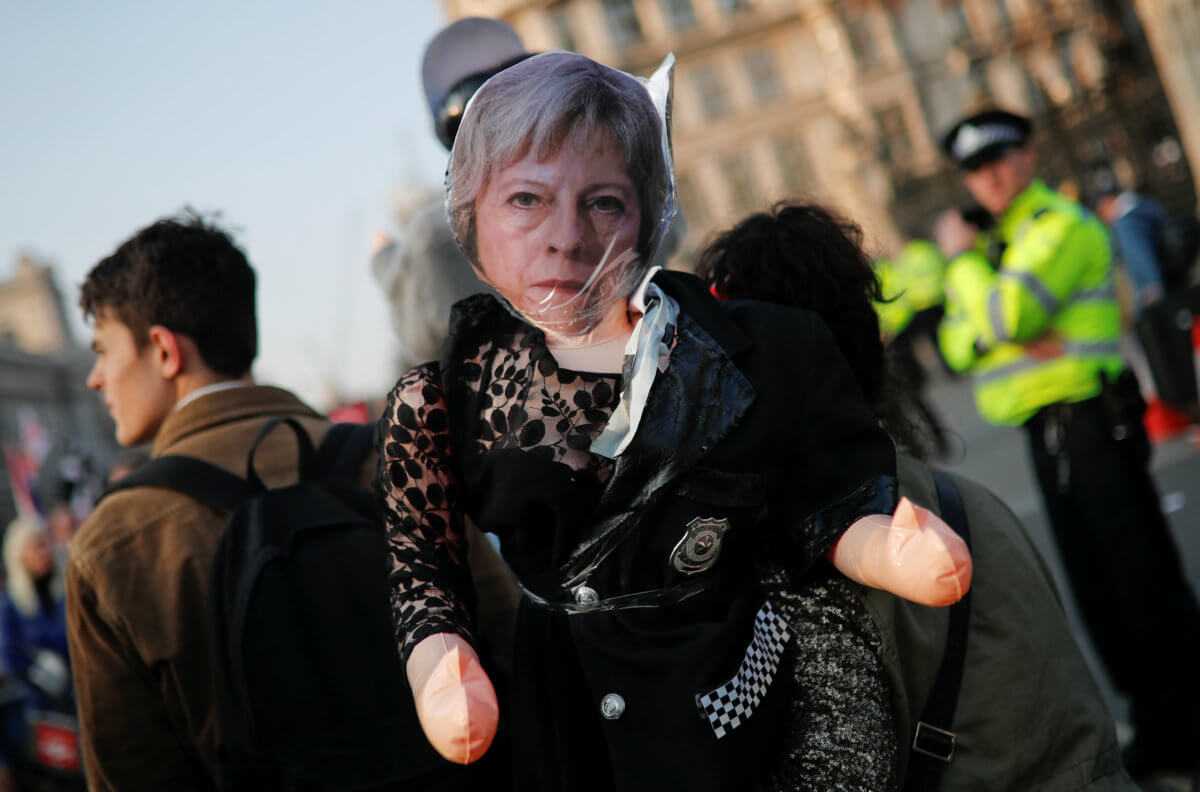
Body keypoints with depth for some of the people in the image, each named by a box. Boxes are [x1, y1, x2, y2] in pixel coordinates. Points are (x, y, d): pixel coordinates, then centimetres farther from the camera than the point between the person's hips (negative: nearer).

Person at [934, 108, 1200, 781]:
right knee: (1095, 583, 13)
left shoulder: (1062, 227, -10)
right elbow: (957, 342, 8)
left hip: (1092, 418, -9)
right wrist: (1017, 339, -12)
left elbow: (1006, 315, -23)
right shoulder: (993, 244, 18)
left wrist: (962, 259, -8)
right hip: (1045, 429, 9)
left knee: (1141, 573, -6)